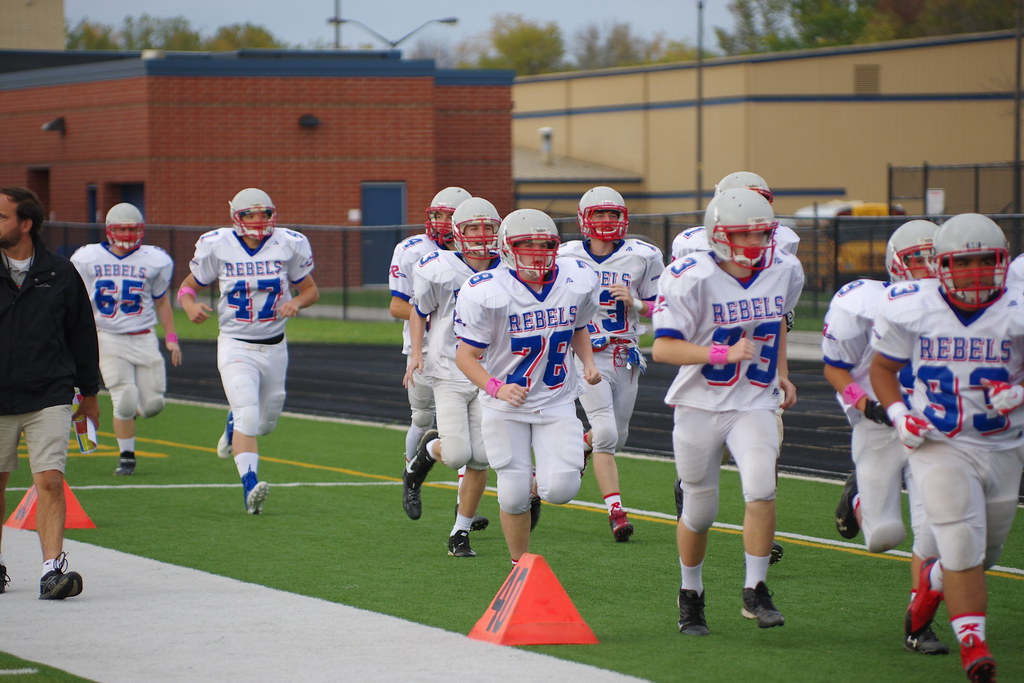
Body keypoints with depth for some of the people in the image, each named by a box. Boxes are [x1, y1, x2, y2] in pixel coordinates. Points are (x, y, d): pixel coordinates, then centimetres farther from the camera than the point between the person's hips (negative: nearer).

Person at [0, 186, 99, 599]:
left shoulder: (60, 273, 3)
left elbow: (82, 333, 12)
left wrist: (89, 393, 15)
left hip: (49, 398, -1)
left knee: (49, 481, -11)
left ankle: (52, 567, -16)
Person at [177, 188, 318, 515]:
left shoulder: (288, 245, -4)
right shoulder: (218, 246, -8)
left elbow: (310, 289, 8)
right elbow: (188, 285, 4)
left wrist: (297, 302, -15)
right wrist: (190, 305, -19)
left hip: (274, 347, 3)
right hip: (235, 346, -3)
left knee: (265, 422, 15)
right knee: (248, 416, -22)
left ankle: (233, 424, 50)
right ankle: (250, 487, -25)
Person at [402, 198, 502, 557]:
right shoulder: (439, 270, -9)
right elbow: (419, 311, 5)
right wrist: (416, 352, -6)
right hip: (449, 374, -3)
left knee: (480, 460, -1)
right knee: (457, 454, -15)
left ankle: (461, 533, 15)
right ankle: (429, 450, 22)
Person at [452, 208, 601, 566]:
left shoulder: (578, 281, -6)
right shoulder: (486, 293, -20)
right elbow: (466, 355, -14)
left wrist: (588, 362, -4)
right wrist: (497, 388, -30)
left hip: (557, 400, 3)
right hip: (506, 405, -3)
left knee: (561, 489, -12)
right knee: (513, 495, -4)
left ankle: (538, 485, 26)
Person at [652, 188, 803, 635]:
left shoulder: (784, 272, 0)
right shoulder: (692, 279, -17)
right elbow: (663, 348, -20)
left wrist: (781, 372, 15)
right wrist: (725, 353, -28)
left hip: (754, 403, 2)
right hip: (700, 406, -2)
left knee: (761, 488, -22)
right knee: (699, 511, 9)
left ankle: (755, 591, -10)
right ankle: (690, 594, 33)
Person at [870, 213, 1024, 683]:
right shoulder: (911, 311, -9)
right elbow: (883, 367, 6)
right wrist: (898, 413, -9)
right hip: (939, 446, -2)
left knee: (982, 553, 17)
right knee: (962, 544, -17)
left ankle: (930, 582, 49)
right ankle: (973, 645, -9)